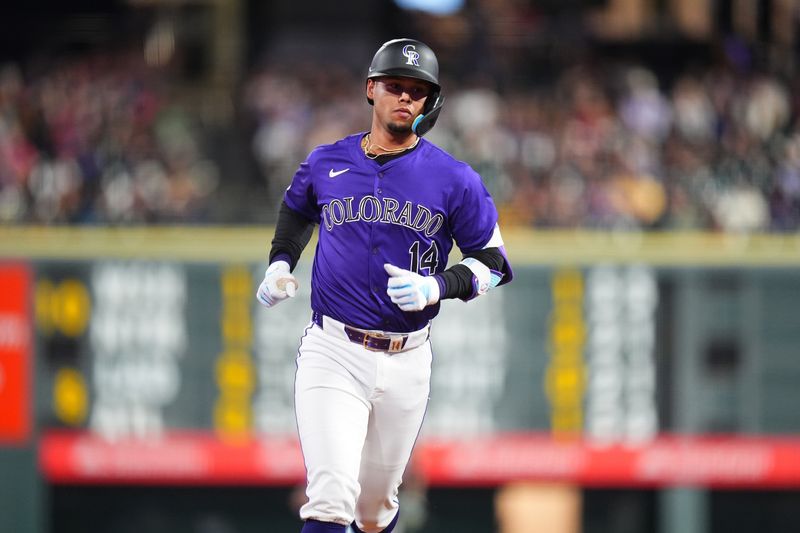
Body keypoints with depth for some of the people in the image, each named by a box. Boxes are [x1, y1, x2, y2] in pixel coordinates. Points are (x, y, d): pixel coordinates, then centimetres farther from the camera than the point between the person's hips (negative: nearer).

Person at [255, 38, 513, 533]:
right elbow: (297, 210, 27)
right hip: (333, 355, -1)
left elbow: (494, 263, 2)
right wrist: (279, 265, 10)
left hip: (406, 363, 1)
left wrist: (438, 287, -16)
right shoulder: (326, 163, 5)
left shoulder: (454, 180, -1)